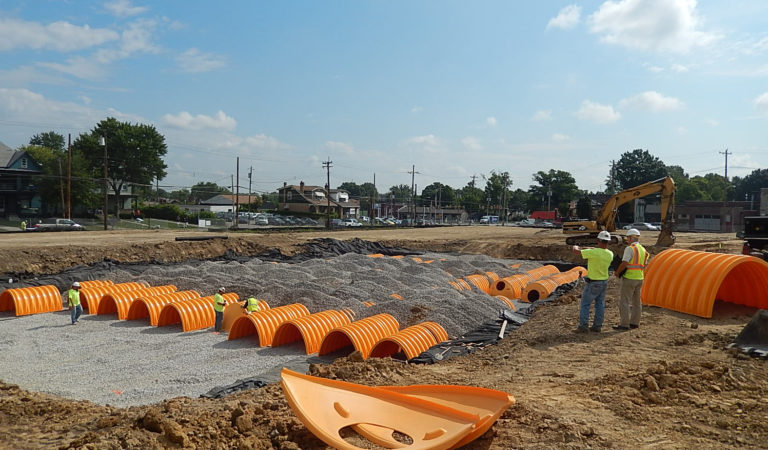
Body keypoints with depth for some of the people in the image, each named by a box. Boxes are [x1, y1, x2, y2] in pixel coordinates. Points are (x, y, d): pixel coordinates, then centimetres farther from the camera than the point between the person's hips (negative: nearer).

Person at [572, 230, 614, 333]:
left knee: (585, 304, 1)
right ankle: (597, 326, 16)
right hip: (604, 282, 6)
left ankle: (583, 326, -1)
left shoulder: (593, 252, -26)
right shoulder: (610, 254, -4)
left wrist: (575, 247, 6)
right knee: (600, 305, 12)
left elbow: (576, 251, -18)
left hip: (593, 284, -6)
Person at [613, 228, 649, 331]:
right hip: (639, 278, 9)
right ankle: (634, 323, 21)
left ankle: (624, 325, -4)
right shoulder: (643, 249, 11)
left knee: (624, 302, -5)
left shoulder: (629, 249, -16)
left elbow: (624, 264, -21)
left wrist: (617, 272, -7)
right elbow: (645, 265, 17)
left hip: (629, 279, -9)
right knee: (636, 301, 14)